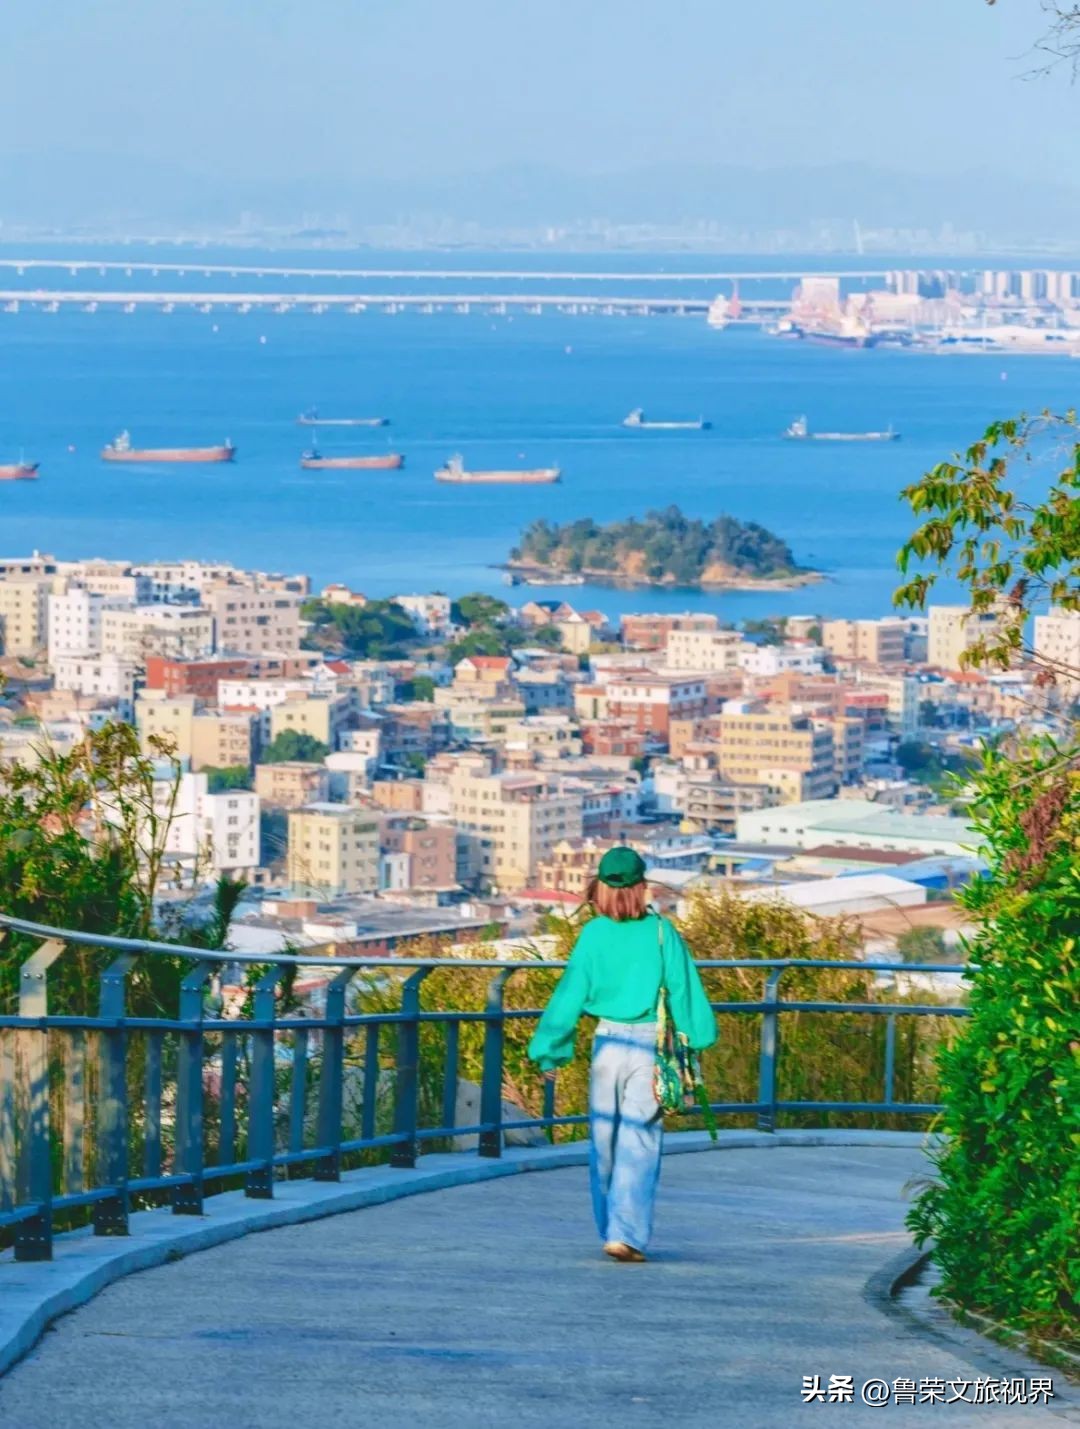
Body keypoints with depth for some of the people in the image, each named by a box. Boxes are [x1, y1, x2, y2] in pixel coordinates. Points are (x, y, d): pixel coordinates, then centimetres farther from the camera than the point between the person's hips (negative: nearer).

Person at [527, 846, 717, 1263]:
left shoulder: (593, 934, -4)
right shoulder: (661, 932, -6)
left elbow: (571, 993, -1)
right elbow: (684, 990, -1)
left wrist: (549, 1050, 5)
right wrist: (698, 1039, 11)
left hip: (608, 1041, 1)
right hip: (650, 1045, -1)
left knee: (604, 1138, 15)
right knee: (638, 1143, 0)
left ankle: (612, 1230, 23)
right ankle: (626, 1233, -11)